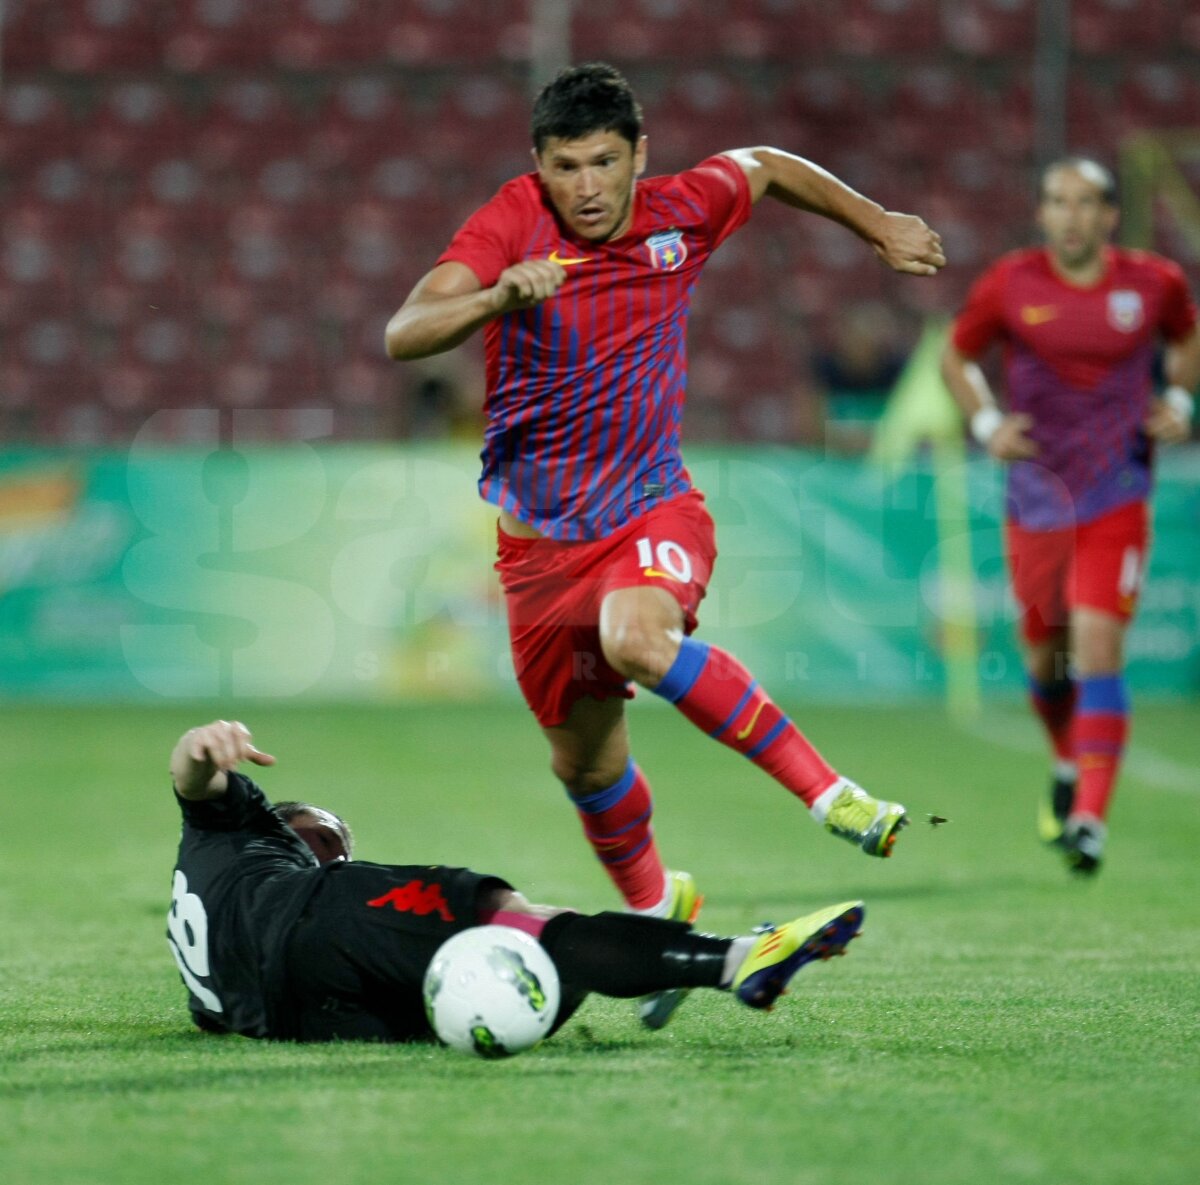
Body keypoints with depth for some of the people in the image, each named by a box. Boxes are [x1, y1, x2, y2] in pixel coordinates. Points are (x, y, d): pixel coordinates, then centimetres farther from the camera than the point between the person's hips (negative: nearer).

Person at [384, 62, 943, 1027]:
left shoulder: (683, 212, -5)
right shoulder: (514, 221, -14)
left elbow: (768, 168, 19)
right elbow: (403, 337, -26)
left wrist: (880, 224, 23)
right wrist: (497, 298, -43)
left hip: (653, 507, -1)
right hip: (541, 534, 1)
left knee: (639, 638, -35)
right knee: (583, 762, 12)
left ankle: (835, 800, -33)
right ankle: (656, 906, 41)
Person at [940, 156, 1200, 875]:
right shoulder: (1010, 286, -4)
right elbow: (957, 357, 11)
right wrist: (987, 423, -4)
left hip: (1117, 499, -2)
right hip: (1037, 496, 2)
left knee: (1098, 647, -16)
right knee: (1045, 655, 11)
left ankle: (1090, 817, -17)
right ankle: (1070, 767, 42)